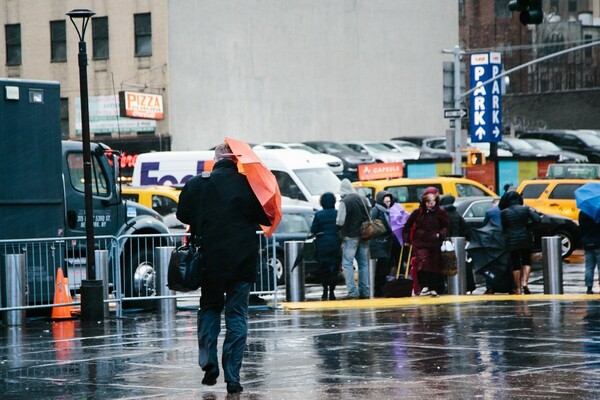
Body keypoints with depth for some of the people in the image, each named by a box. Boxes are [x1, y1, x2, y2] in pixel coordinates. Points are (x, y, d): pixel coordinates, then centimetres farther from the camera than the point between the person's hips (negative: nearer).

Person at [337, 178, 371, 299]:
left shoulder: (345, 202, -12)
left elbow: (340, 221, -14)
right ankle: (365, 291, 11)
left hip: (350, 236, -6)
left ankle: (353, 291, -11)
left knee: (347, 263, -3)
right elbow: (370, 217, 14)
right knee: (363, 263, 11)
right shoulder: (364, 199, 9)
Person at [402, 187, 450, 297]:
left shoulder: (441, 212, 1)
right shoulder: (417, 212, 3)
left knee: (435, 265, 2)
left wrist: (440, 234, -9)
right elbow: (408, 226, 12)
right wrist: (406, 240, 8)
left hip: (435, 243, 1)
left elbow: (446, 226, 10)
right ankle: (424, 286, -21)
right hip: (420, 242, -1)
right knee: (422, 261, -20)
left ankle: (433, 288, 12)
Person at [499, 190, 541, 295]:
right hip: (525, 238, 1)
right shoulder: (525, 209, -4)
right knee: (526, 261, 14)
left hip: (512, 240, -1)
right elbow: (538, 220, -9)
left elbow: (504, 228, 0)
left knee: (516, 264, 7)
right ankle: (524, 282, -6)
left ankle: (517, 288, 8)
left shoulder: (504, 213, -6)